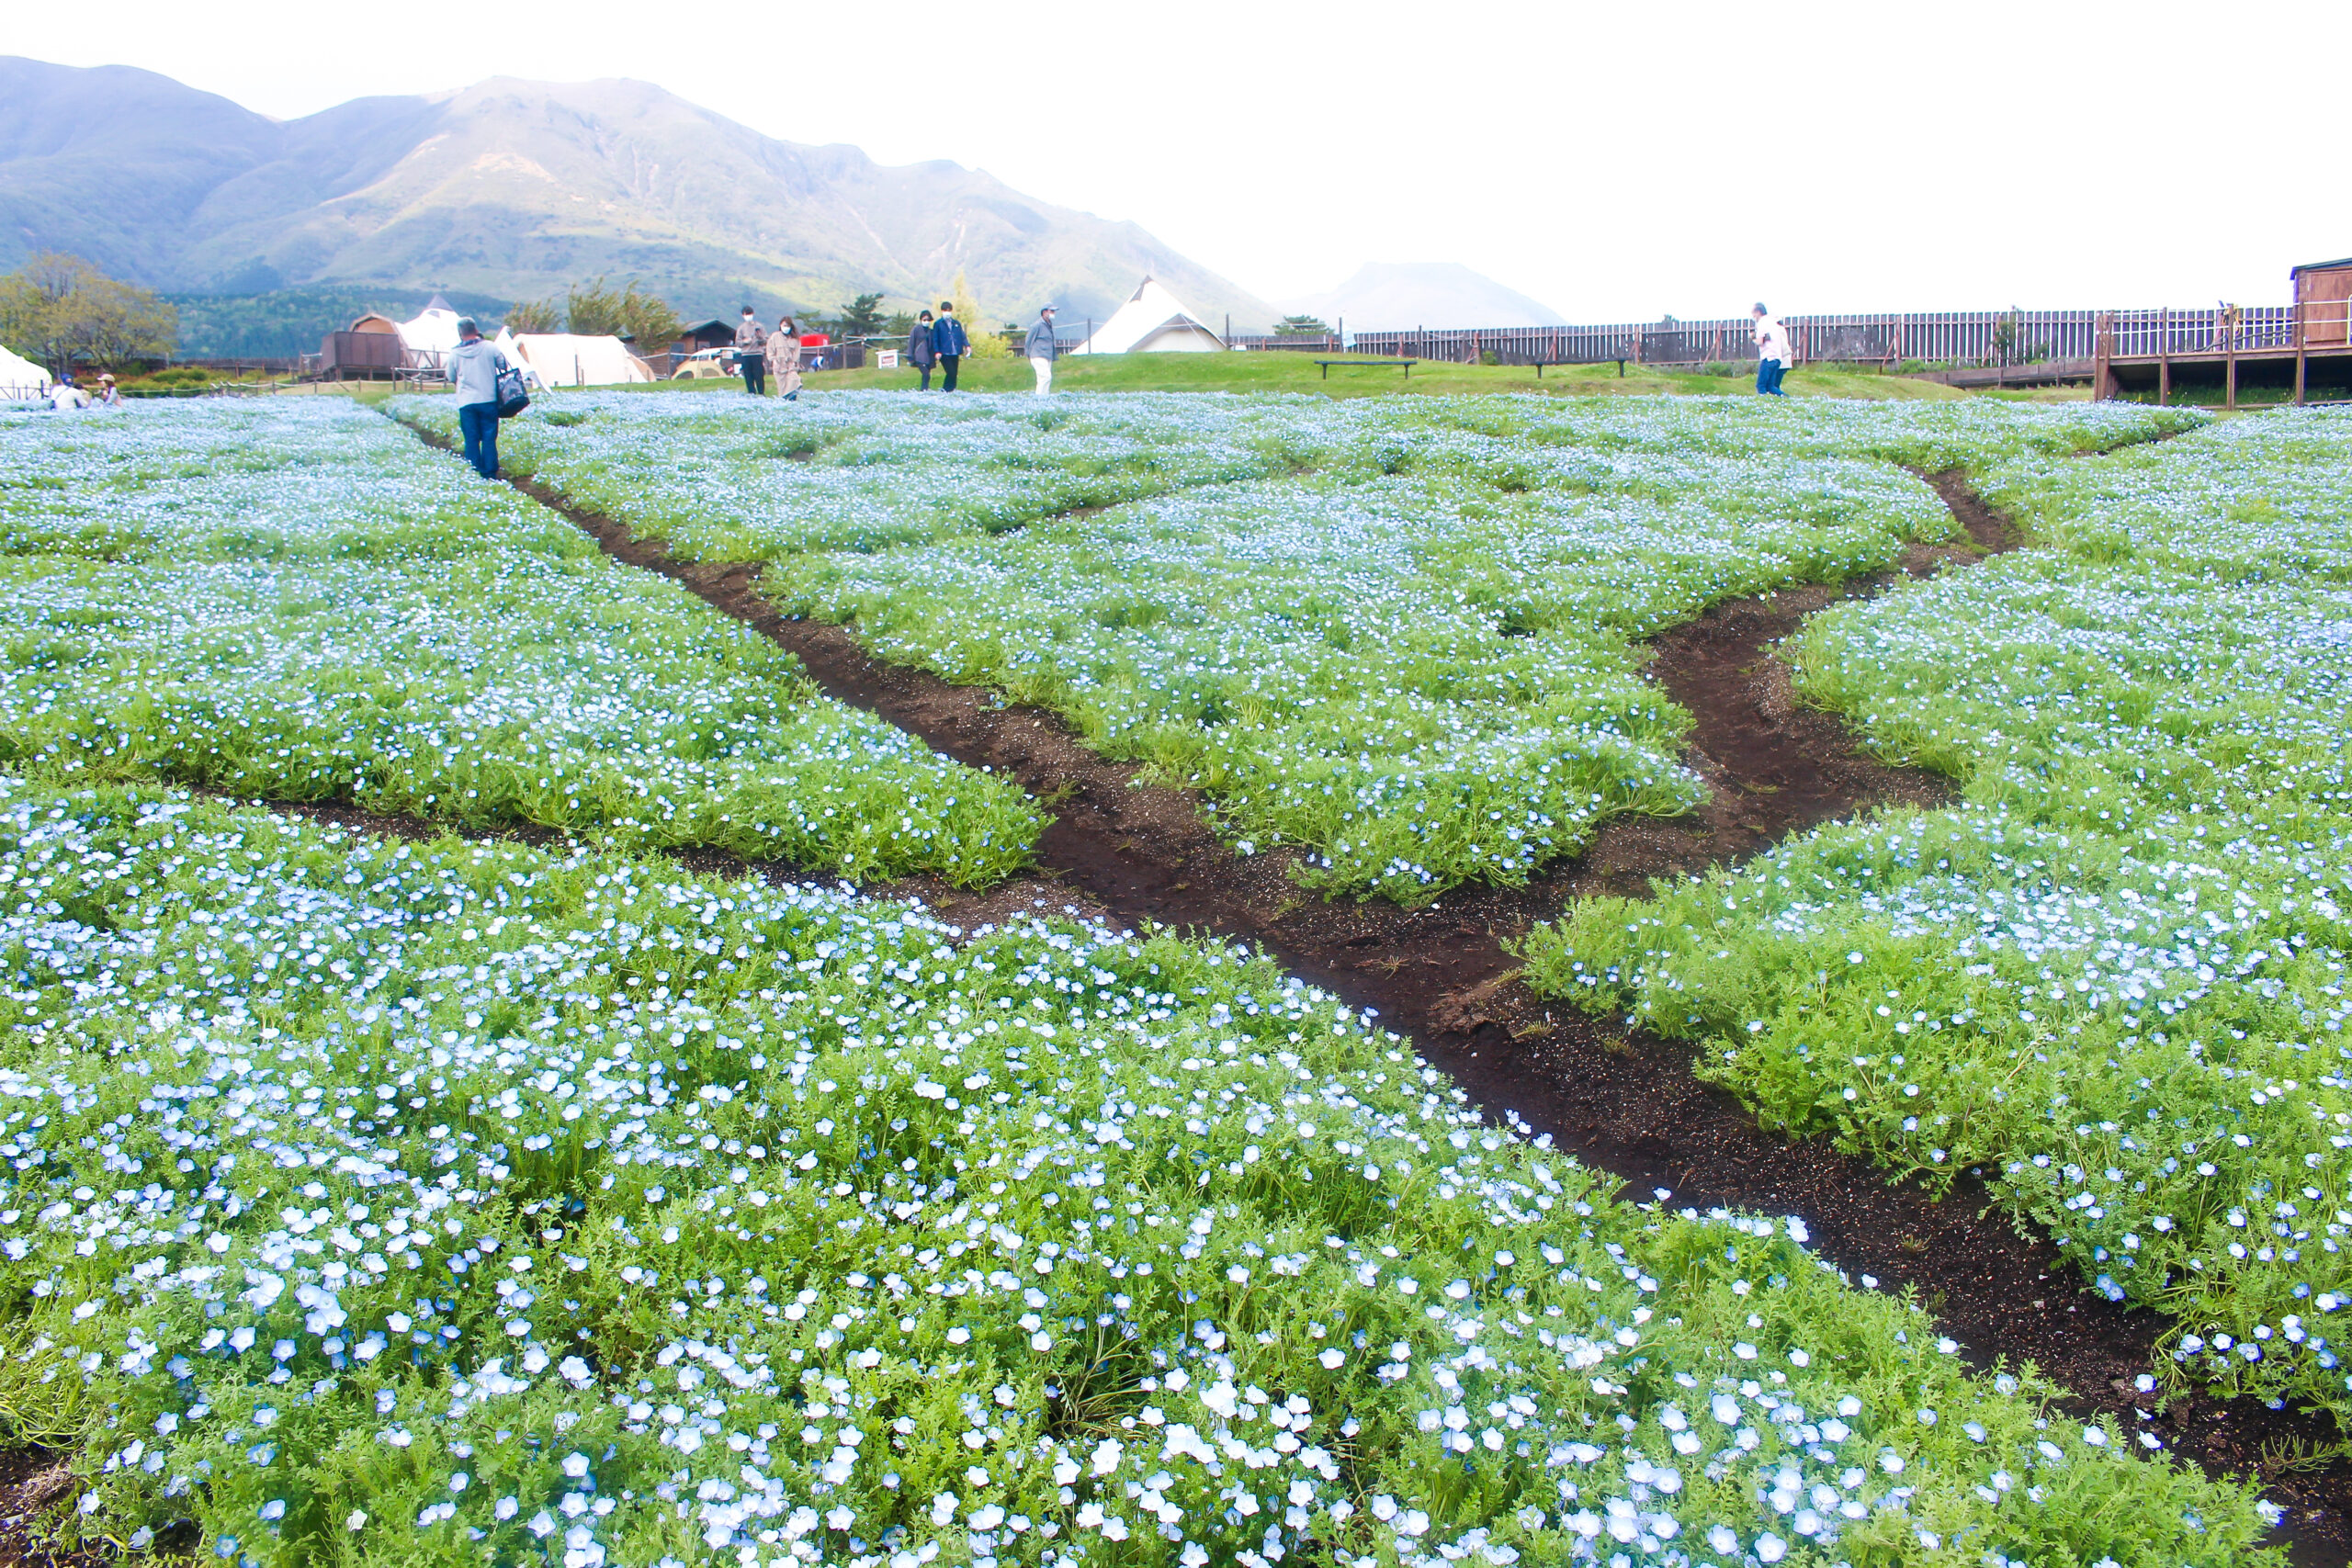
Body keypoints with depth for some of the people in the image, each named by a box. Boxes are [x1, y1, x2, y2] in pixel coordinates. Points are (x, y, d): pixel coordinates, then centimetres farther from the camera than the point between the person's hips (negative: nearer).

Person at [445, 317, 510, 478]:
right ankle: (490, 474, 2)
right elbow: (503, 365, 6)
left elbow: (451, 377, 11)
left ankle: (474, 475, 4)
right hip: (488, 400, 0)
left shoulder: (454, 353, 0)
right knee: (489, 438, 4)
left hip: (466, 403, 0)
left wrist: (445, 366, 30)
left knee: (471, 439, 5)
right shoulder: (489, 347, -4)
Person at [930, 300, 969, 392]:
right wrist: (937, 351, -10)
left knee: (954, 374, 7)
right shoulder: (938, 324, 3)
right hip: (944, 353, -5)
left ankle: (951, 390, 19)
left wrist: (967, 345, -4)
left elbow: (962, 336, 14)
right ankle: (946, 390, 0)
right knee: (951, 373, -13)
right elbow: (935, 339, 1)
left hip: (955, 353, 5)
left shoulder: (957, 323, 15)